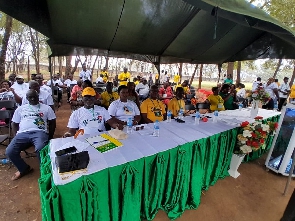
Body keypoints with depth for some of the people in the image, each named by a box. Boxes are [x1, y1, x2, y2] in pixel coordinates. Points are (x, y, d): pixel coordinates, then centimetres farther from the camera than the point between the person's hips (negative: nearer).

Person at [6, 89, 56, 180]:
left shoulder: (46, 107, 14)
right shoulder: (20, 109, 22)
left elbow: (52, 122, 11)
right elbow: (14, 124, 23)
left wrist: (50, 137, 0)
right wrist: (16, 137, 6)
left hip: (39, 132, -3)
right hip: (23, 133, 4)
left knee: (40, 149, -34)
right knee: (9, 151, -20)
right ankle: (24, 169, 8)